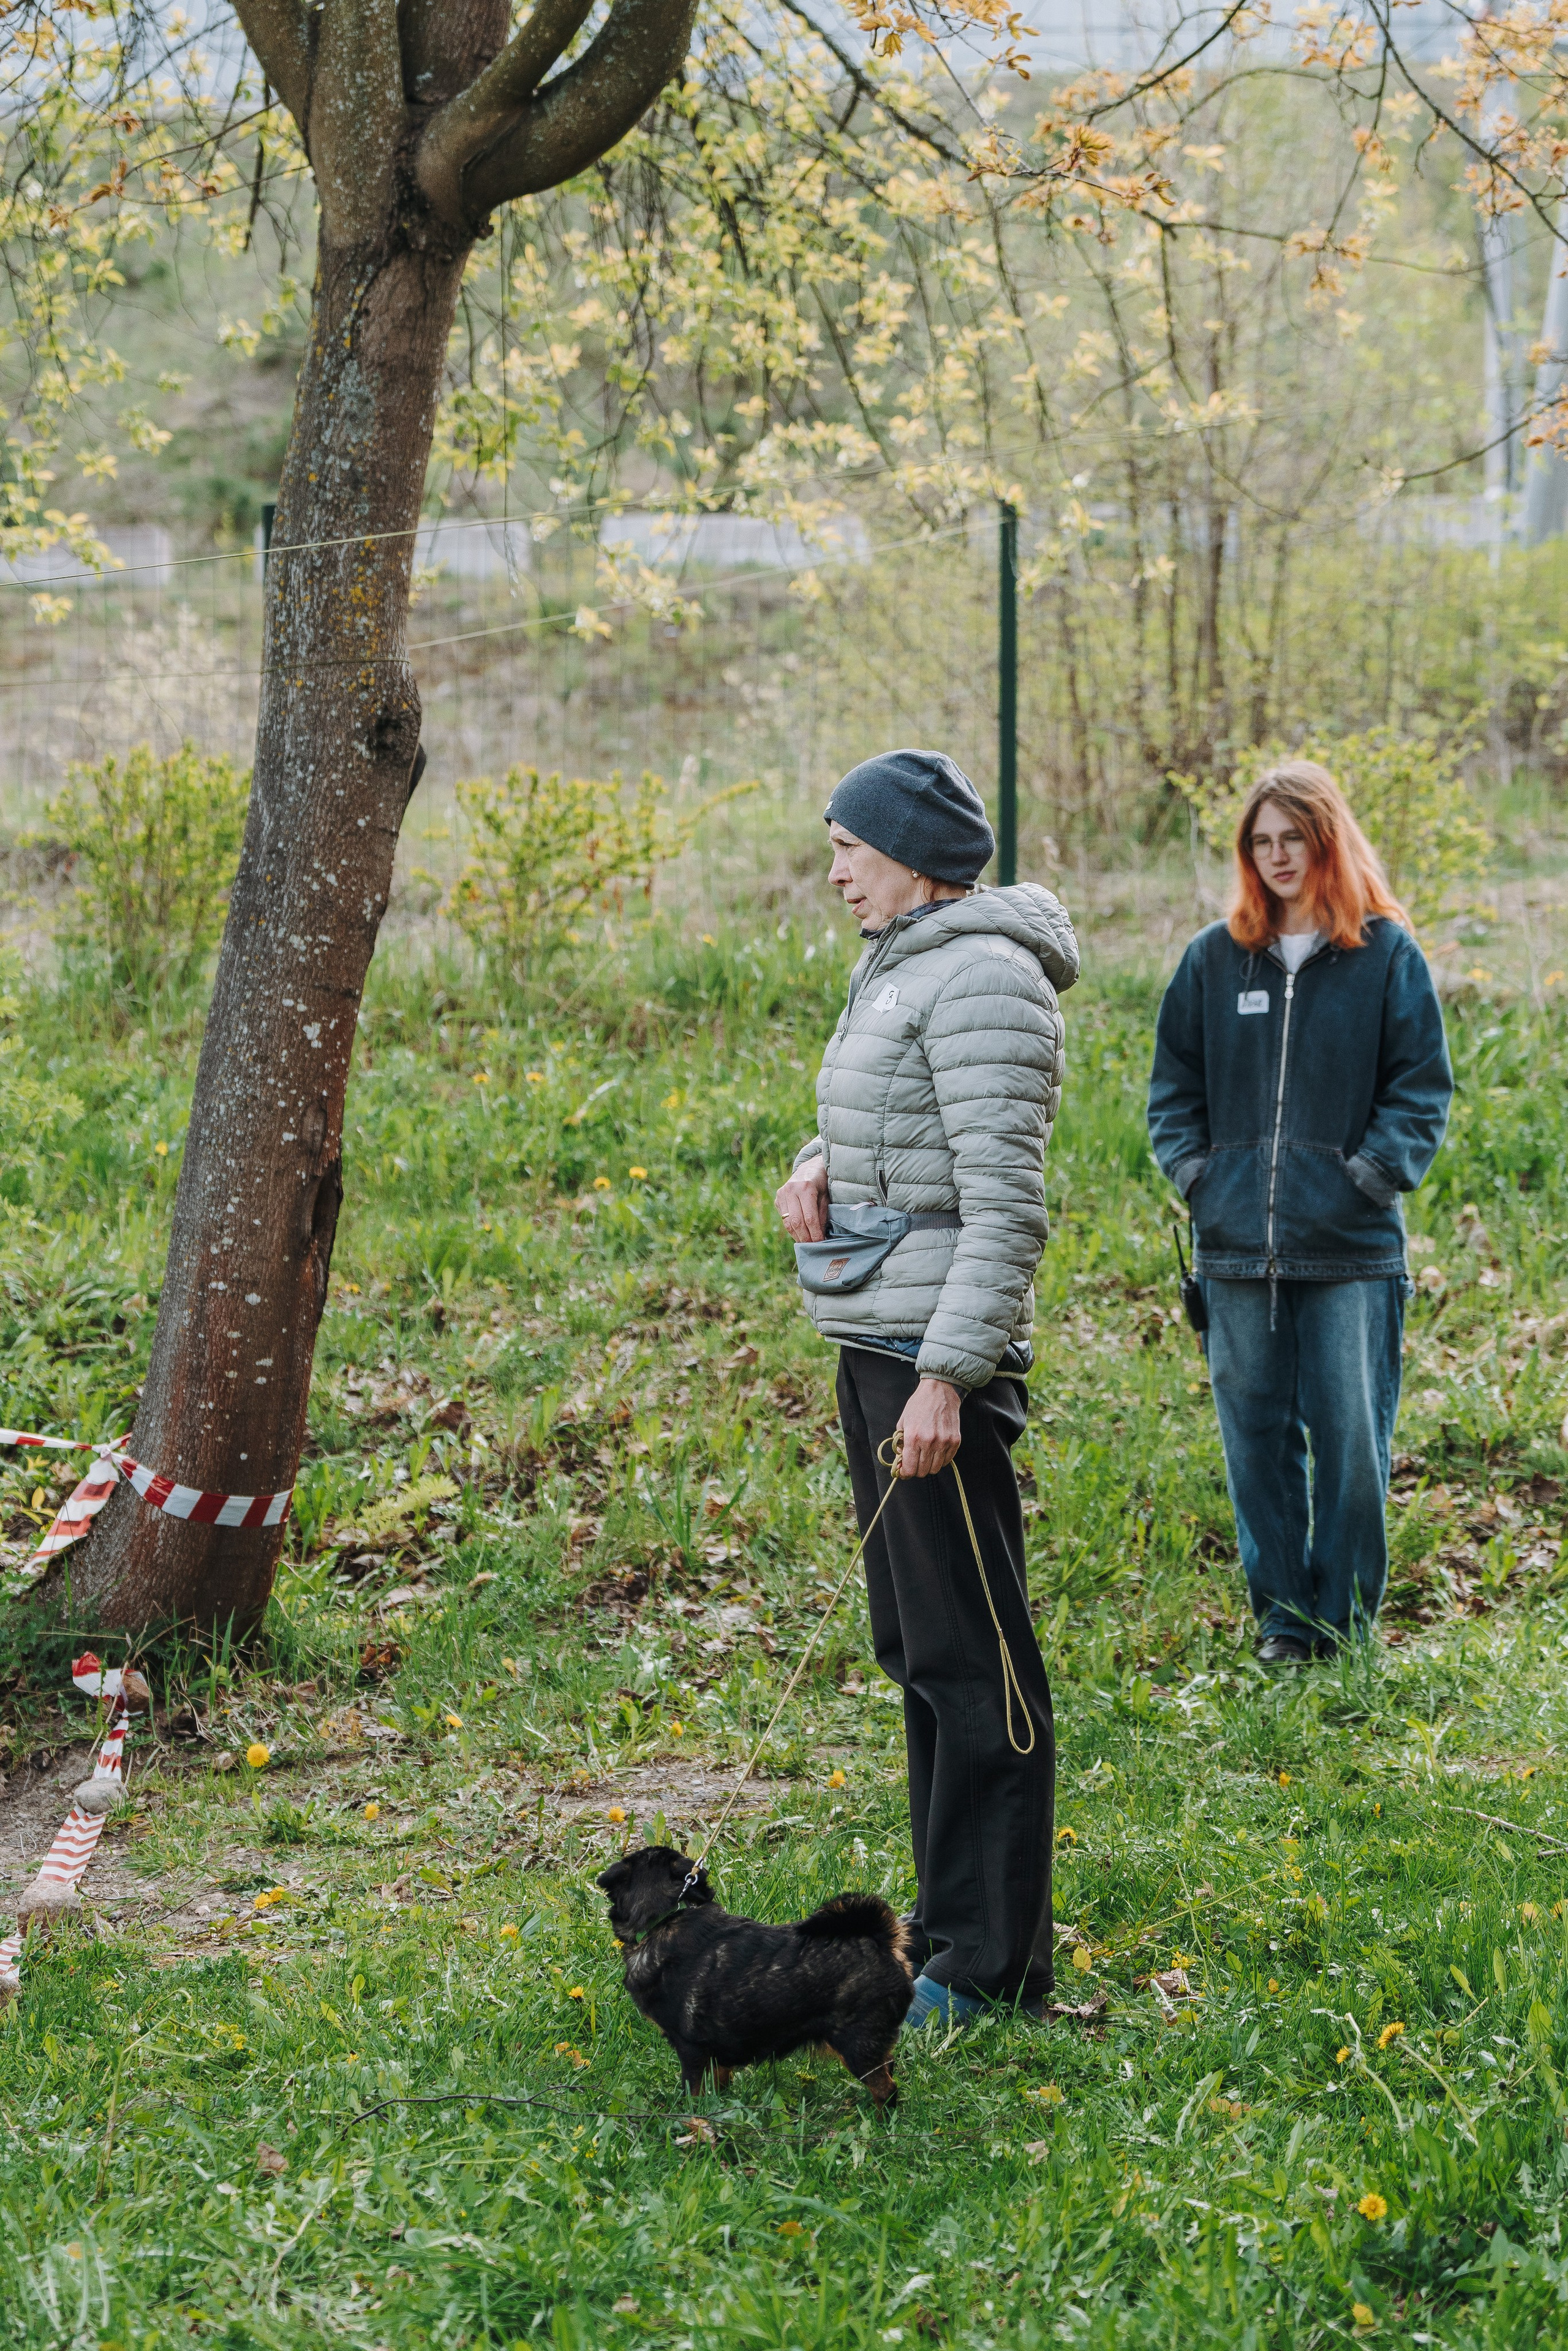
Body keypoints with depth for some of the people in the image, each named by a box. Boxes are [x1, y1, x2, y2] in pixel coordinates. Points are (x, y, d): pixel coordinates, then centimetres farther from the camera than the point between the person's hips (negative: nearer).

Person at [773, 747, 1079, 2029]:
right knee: (914, 1645, 15)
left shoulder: (983, 982, -15)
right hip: (874, 1342, 11)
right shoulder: (901, 967, 16)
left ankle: (994, 1963, -1)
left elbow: (1006, 1208, -20)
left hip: (940, 1353, -10)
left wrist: (947, 1378, -24)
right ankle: (948, 1925, 25)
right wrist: (819, 1162, 8)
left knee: (970, 1656, -6)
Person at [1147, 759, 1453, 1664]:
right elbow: (1174, 1080, 16)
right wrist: (1194, 1172, 4)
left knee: (1350, 1436, -2)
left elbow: (1422, 1087, 2)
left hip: (1352, 1248, -3)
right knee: (1256, 1435, 7)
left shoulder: (1387, 955, 0)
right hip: (1237, 1244, 3)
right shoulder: (1215, 959, 8)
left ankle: (1345, 1612, 13)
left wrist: (1372, 1176, -7)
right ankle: (1283, 1612, 18)